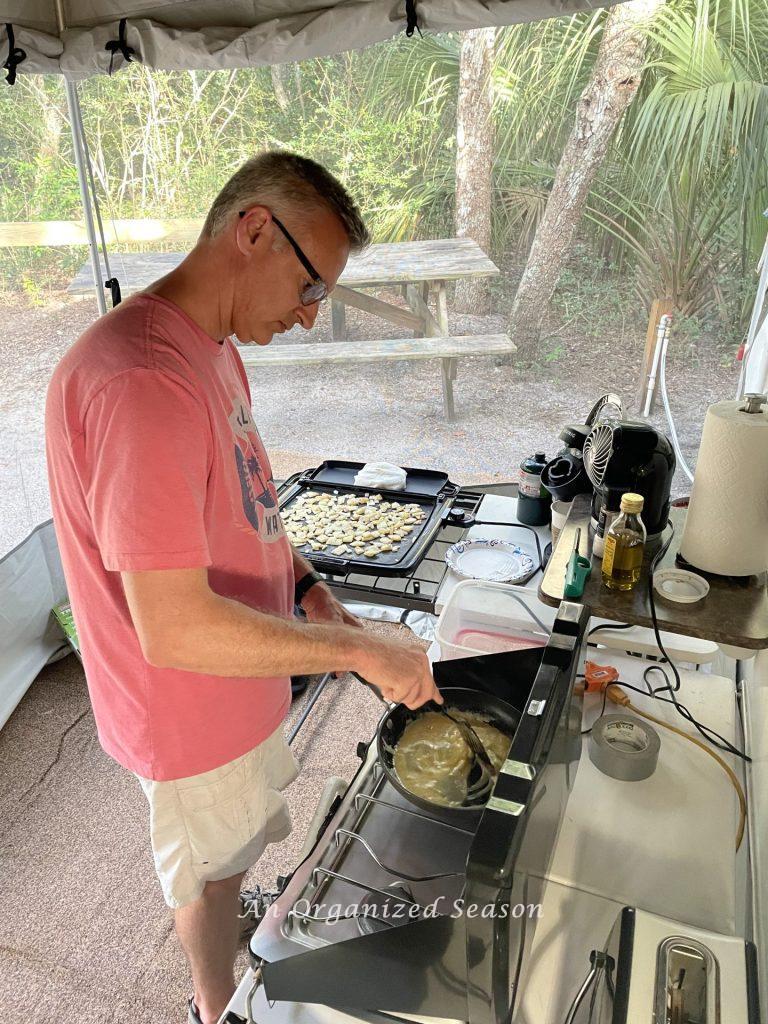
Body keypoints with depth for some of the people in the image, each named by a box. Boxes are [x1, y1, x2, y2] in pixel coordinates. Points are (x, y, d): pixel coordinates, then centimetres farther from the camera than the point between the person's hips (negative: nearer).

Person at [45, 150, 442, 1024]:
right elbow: (176, 630, -34)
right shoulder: (142, 381, -33)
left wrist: (307, 587, -2)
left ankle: (223, 948, 60)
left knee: (227, 853, 31)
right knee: (212, 869, 20)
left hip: (237, 684, 8)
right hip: (193, 715, -8)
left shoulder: (213, 350, 1)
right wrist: (356, 649, -25)